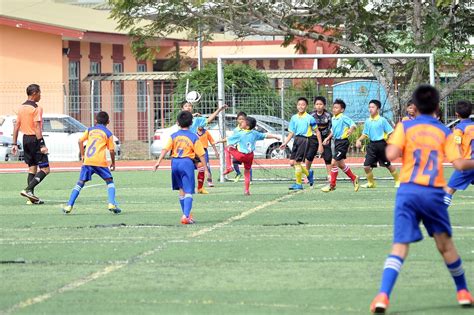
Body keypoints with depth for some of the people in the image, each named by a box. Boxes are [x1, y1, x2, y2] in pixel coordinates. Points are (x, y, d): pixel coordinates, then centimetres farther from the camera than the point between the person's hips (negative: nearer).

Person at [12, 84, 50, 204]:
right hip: (35, 139, -8)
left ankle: (31, 197, 10)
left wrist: (14, 144, 14)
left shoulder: (21, 107, 11)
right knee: (45, 169, -5)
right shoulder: (36, 108, -12)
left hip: (25, 139, 8)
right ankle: (28, 190, -19)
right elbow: (37, 127, -19)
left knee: (32, 167, 14)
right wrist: (42, 145, -21)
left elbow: (17, 126, 12)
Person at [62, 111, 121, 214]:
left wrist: (82, 155, 17)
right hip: (100, 161, -2)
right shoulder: (108, 133, 8)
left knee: (80, 182, 9)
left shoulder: (90, 130, 16)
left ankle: (69, 206, 1)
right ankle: (112, 204, -6)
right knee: (110, 181, 11)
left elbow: (80, 141, 7)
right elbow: (112, 150, 4)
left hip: (87, 161, 2)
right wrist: (113, 163, 17)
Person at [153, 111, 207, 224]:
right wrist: (205, 168, 4)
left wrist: (158, 162, -8)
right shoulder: (194, 137, -2)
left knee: (181, 190, 19)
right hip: (187, 163, -4)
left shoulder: (174, 136, 5)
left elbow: (165, 149, -5)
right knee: (188, 192, -5)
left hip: (175, 162, 4)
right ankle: (186, 215, -23)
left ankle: (187, 214, 27)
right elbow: (200, 154, -2)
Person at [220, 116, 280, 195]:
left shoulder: (240, 134, -11)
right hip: (250, 156, 5)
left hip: (240, 156, -5)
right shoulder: (254, 133, 2)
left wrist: (219, 141, 9)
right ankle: (247, 190, 17)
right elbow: (265, 136, 12)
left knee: (228, 148, 17)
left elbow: (228, 139, -5)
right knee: (247, 172, 20)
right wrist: (275, 136, 27)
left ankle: (229, 167, 7)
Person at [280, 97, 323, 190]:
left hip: (305, 140, -6)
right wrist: (285, 143, 7)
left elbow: (317, 132, 0)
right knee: (292, 162, 3)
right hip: (296, 140, 6)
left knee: (297, 162, -10)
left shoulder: (309, 118, -5)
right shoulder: (294, 118, 11)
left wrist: (320, 145, -4)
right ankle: (308, 173, 27)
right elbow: (291, 133, 16)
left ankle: (298, 184, 2)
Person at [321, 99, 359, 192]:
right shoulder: (333, 119, 10)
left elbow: (353, 125, -24)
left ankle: (332, 185, -1)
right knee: (341, 164, 17)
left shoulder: (343, 118, -14)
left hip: (343, 142, -9)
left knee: (333, 163, -10)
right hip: (336, 142, 9)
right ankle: (354, 178, 34)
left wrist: (350, 130, -43)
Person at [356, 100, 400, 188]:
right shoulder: (367, 121, 7)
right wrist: (359, 140, 2)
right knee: (366, 166, -4)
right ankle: (371, 183, 16)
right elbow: (365, 134, 17)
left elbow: (390, 132, -6)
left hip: (381, 144, -4)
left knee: (388, 165, 6)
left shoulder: (382, 120, -7)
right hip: (372, 144, 4)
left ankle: (398, 181, 24)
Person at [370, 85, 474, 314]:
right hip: (434, 193, 1)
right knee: (446, 244, 17)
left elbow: (391, 154, -9)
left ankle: (383, 296, -22)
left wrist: (390, 146, 12)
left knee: (399, 246, -5)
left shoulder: (405, 127, 3)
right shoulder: (444, 132, 6)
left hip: (408, 191, -1)